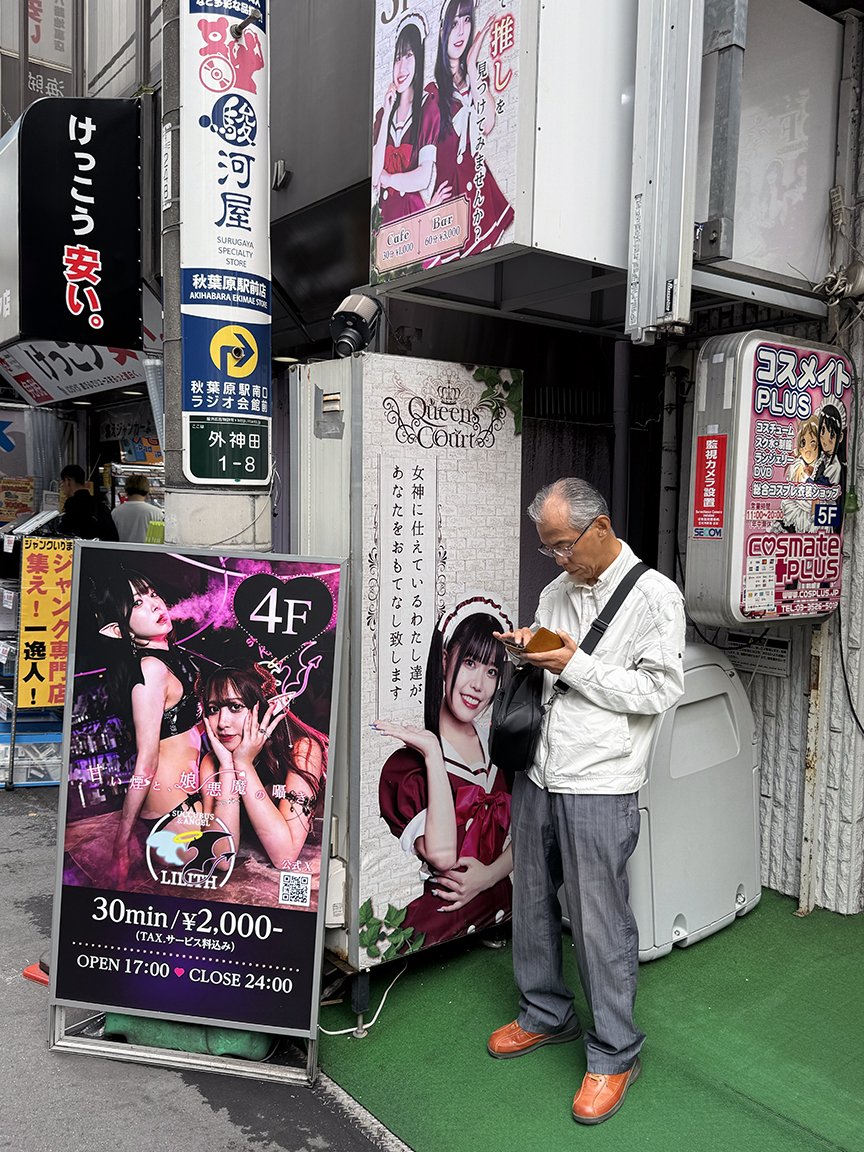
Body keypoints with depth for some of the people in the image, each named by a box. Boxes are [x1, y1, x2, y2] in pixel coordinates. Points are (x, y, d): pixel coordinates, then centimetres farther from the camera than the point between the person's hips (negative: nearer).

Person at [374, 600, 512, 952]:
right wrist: (433, 753, -20)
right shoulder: (405, 764, -8)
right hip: (437, 924, -3)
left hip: (497, 908, 3)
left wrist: (488, 875, -9)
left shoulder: (495, 747, 9)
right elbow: (442, 854, -22)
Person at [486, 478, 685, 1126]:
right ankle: (547, 1015, 38)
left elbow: (662, 689, -14)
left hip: (599, 786, -7)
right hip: (536, 775, 7)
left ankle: (614, 1054, 21)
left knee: (600, 923, 2)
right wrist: (527, 651, -1)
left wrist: (578, 666, -17)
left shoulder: (655, 596, -8)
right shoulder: (557, 592, 12)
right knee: (533, 903, 17)